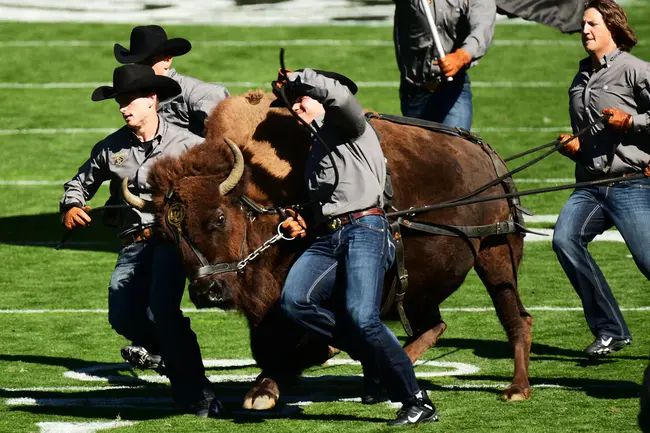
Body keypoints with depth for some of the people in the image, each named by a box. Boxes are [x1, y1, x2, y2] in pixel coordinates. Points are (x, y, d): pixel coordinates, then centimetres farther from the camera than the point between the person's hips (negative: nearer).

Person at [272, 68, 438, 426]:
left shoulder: (350, 127, 8)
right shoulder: (315, 151, 31)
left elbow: (339, 92, -15)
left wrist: (297, 79, -1)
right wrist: (301, 224, 13)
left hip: (364, 229, -8)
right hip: (326, 238, 8)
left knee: (361, 316, -23)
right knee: (293, 300, -20)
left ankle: (419, 403, -15)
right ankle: (373, 354, -9)